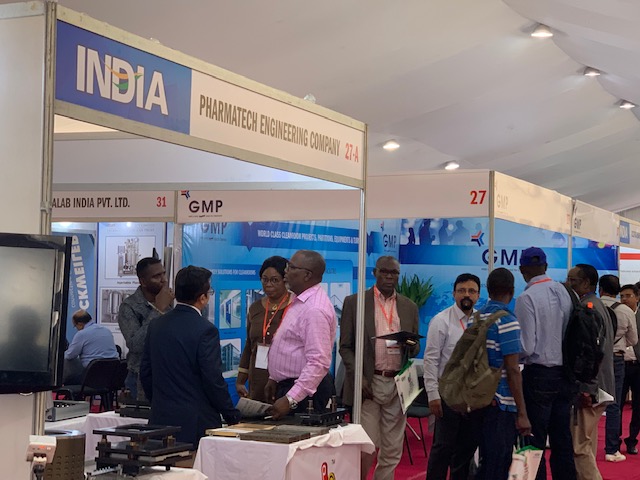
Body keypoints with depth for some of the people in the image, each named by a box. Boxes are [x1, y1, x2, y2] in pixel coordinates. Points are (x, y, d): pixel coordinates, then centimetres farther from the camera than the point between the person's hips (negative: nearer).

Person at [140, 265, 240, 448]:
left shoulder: (156, 325, 6)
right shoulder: (205, 330, -14)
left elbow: (145, 371, 12)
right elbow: (213, 379, -14)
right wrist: (232, 415, -2)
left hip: (161, 419, 6)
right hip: (196, 423, -6)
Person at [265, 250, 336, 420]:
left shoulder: (315, 309, -21)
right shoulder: (300, 301, 13)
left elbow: (319, 363, -27)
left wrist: (290, 399, -30)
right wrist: (274, 378, 22)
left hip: (304, 391, -10)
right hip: (287, 385, 10)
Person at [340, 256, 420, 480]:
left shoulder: (409, 307, 12)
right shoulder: (354, 302, 2)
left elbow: (415, 350, 15)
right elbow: (345, 346, 0)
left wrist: (411, 345, -9)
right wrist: (358, 378, -12)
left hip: (398, 384, 3)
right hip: (368, 383, -3)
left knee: (392, 451, 6)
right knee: (366, 447, -5)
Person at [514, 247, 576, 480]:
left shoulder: (527, 298, -14)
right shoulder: (564, 292, 3)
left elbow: (526, 346, -16)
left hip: (538, 374, -6)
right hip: (564, 373, 6)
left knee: (535, 441, 0)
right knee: (562, 438, 13)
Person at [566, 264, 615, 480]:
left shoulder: (588, 307, -15)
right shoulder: (596, 305, 18)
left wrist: (586, 390, -23)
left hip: (587, 390, -11)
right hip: (594, 387, 11)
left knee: (579, 447, -11)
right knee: (586, 446, 14)